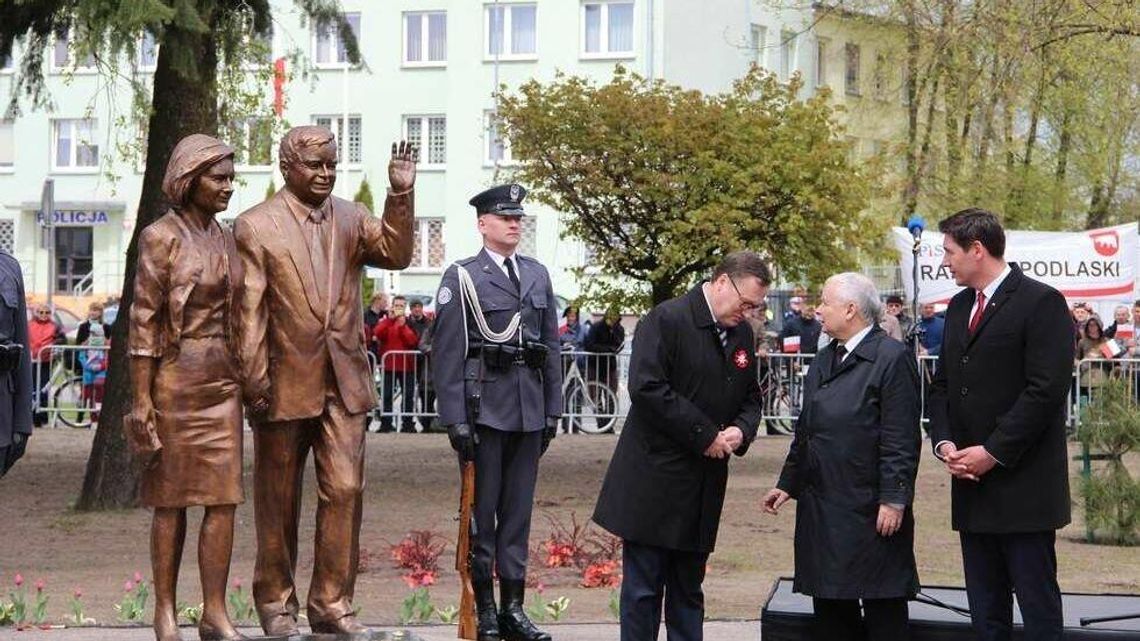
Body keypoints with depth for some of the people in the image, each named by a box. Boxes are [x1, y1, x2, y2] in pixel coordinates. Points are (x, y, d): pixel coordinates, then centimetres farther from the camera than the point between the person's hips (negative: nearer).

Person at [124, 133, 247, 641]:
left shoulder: (224, 238, 12)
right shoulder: (162, 238, -7)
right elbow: (143, 322, -9)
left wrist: (244, 380, 15)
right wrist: (141, 401, -13)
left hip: (222, 379, 6)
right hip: (176, 377, -6)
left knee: (224, 498, 1)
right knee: (172, 499, 2)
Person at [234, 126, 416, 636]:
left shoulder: (352, 218, 10)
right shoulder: (255, 227, -3)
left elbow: (397, 254, -6)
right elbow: (249, 310, -6)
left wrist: (400, 196, -18)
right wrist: (254, 380, -12)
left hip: (343, 382, 3)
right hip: (285, 381, -3)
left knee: (344, 491, -1)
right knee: (278, 500, 8)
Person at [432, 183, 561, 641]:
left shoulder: (538, 275, 13)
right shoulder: (461, 277, -2)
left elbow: (551, 346, 14)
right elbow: (447, 353, -6)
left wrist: (553, 410, 9)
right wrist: (455, 418, -11)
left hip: (530, 410, 5)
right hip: (484, 409, -4)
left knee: (519, 511, 8)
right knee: (480, 512, 2)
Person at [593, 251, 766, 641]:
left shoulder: (742, 334, 11)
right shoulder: (667, 320, -11)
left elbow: (750, 398, 22)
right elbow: (647, 388, -20)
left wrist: (741, 430, -2)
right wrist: (704, 435, -17)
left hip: (703, 488, 7)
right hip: (653, 481, -7)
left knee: (688, 590, 12)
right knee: (643, 588, -2)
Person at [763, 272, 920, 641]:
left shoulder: (892, 358, -10)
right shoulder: (824, 361, 15)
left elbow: (901, 440, -14)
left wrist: (894, 500, -17)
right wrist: (788, 484, 18)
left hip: (871, 511, -8)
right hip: (821, 509, 8)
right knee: (830, 611, 11)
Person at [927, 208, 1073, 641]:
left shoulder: (1041, 303, -9)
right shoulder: (960, 307, 16)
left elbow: (1047, 389, -16)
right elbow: (941, 385, 18)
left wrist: (993, 451, -16)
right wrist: (944, 442, 1)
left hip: (1022, 486, -7)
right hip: (972, 483, 8)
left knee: (1038, 606, -3)